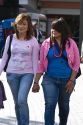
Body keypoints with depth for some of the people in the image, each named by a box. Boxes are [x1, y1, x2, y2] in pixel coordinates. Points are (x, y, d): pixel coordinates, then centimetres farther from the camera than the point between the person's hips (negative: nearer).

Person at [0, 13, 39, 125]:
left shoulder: (33, 40, -3)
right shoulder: (10, 38, 1)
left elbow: (35, 60, -1)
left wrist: (36, 78, -3)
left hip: (27, 74, -2)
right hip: (12, 73, 3)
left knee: (22, 100, -18)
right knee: (17, 102, 10)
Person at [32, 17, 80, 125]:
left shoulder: (71, 43, -3)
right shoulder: (46, 43, -1)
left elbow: (76, 63, -1)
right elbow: (41, 64, 1)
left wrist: (72, 80, -8)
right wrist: (36, 82, -1)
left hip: (66, 80, 1)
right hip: (50, 79, 0)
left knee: (64, 105, 16)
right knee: (50, 105, -12)